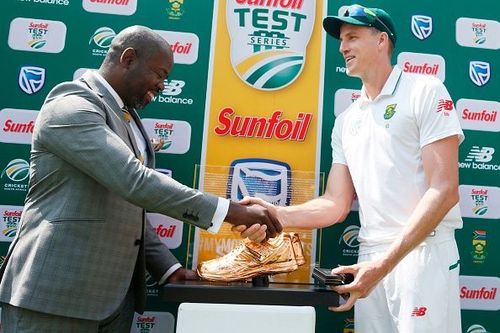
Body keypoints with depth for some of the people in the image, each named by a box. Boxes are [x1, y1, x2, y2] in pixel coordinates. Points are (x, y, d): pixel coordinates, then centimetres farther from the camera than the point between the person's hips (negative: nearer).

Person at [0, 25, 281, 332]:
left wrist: (168, 268, 8)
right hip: (55, 293, -8)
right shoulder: (72, 105, -14)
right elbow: (134, 182, -28)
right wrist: (231, 211, -26)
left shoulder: (127, 117, 14)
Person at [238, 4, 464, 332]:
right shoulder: (346, 121, 12)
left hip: (423, 252, -5)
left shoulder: (424, 91, -4)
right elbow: (337, 204, 6)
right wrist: (278, 214, -12)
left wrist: (385, 263, -20)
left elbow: (444, 190, -13)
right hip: (369, 257, 5)